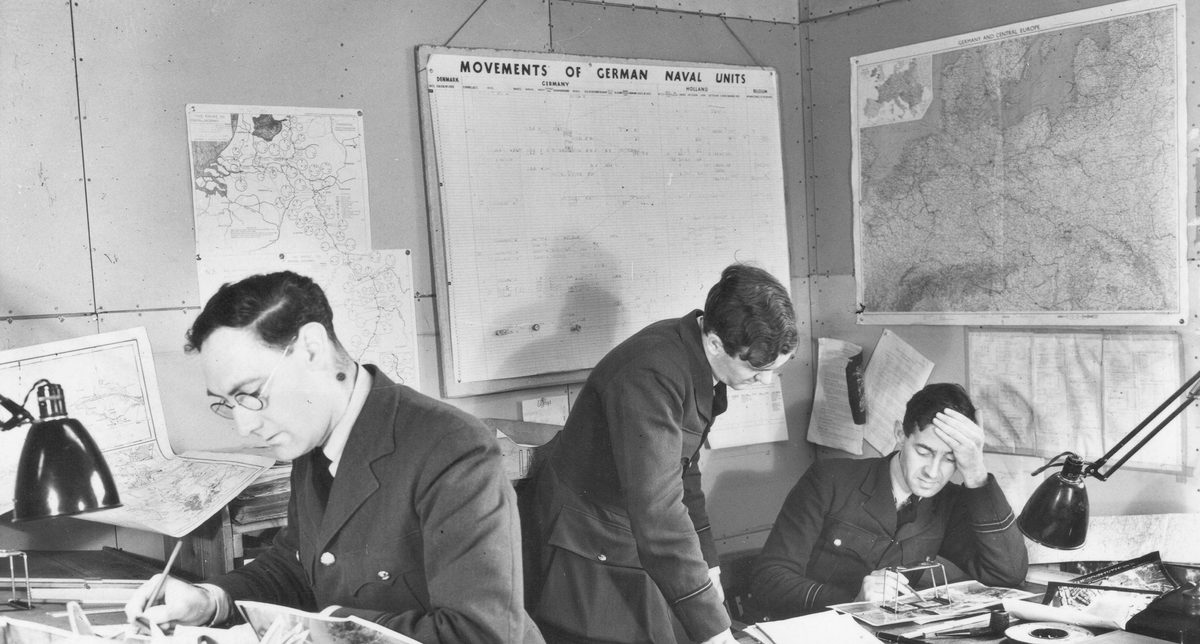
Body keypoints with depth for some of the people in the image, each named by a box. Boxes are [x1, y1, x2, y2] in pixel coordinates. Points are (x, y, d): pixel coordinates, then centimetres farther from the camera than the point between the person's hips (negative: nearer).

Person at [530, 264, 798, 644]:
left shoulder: (702, 367, -1)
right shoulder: (649, 374, -29)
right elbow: (657, 509, -33)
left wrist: (706, 560, 10)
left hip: (639, 550, 8)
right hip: (589, 559, -8)